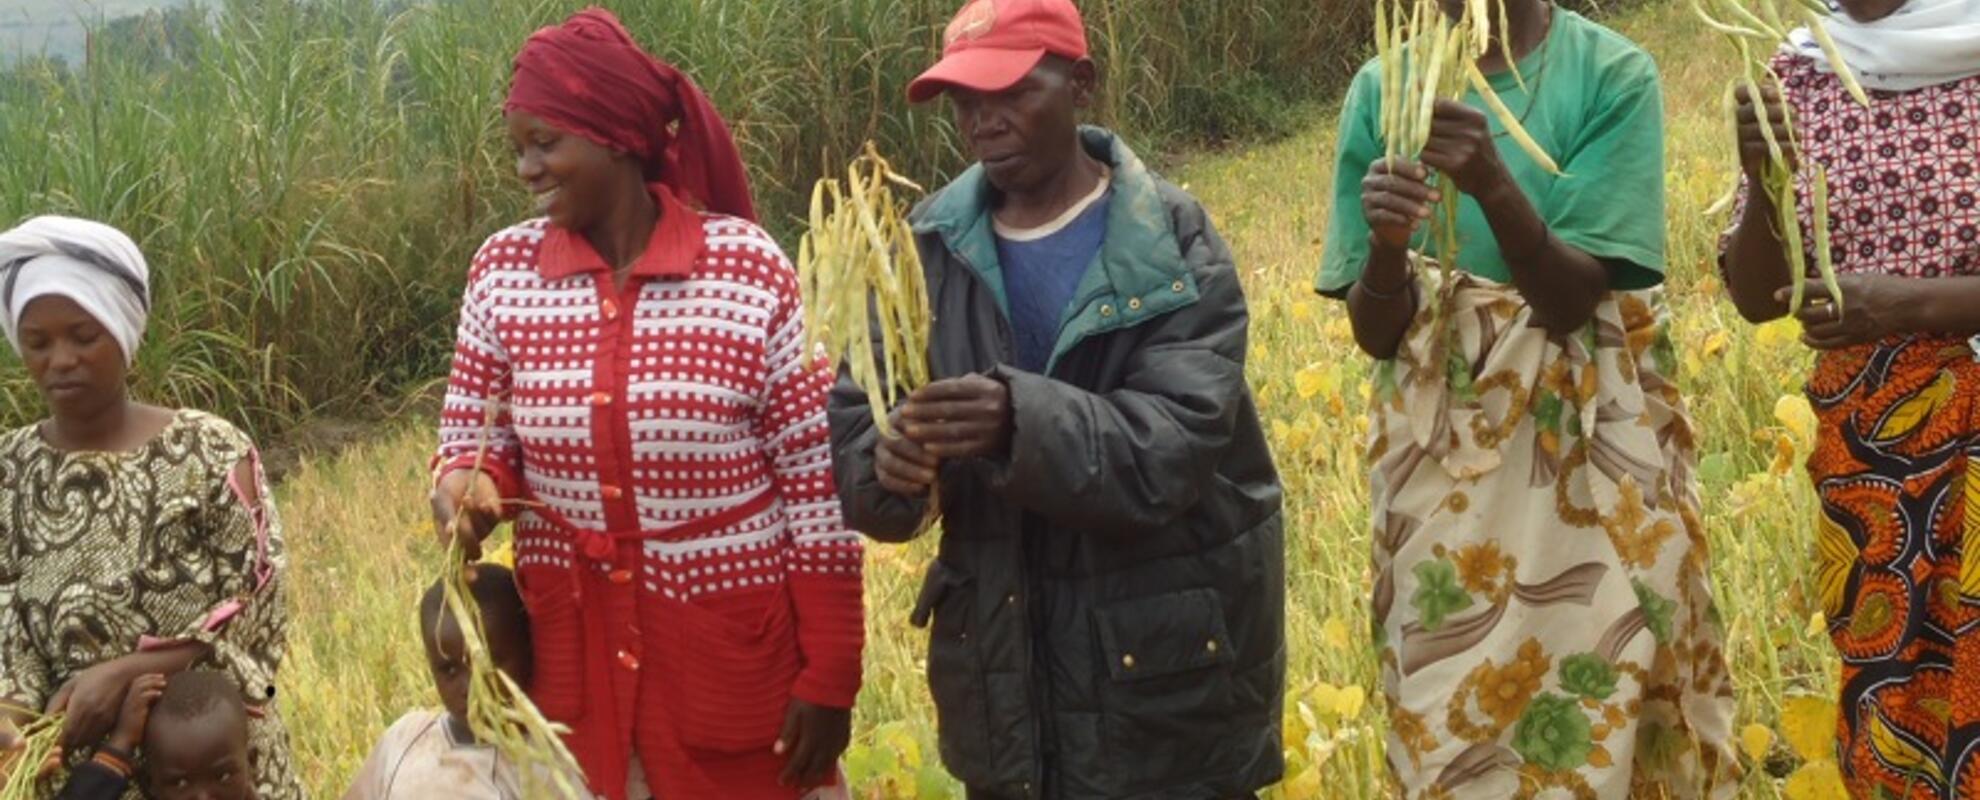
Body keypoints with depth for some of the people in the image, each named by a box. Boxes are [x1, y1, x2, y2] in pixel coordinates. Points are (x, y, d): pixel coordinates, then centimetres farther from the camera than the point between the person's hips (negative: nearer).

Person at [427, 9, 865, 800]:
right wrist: (466, 485, -15)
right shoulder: (504, 269, -1)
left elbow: (817, 484, -8)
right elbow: (473, 438, 9)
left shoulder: (749, 267, -11)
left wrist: (828, 677, -8)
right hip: (568, 640, 3)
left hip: (734, 644, -3)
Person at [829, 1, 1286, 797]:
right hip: (998, 657, 3)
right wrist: (885, 465, -24)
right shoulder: (931, 245, 2)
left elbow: (1173, 444, -21)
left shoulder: (1174, 250, -9)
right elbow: (852, 417, 0)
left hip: (1163, 661, -3)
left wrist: (1022, 421, -38)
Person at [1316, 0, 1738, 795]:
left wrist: (1495, 186, -32)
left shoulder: (1612, 74, -8)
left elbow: (1568, 298, -15)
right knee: (1446, 723, 5)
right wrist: (1388, 247, -21)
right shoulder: (1382, 89, 0)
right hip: (1437, 450, 2)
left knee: (1595, 718, 0)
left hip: (1591, 444, -2)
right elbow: (1375, 334, 0)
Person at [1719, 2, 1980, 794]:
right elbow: (1754, 297, 2)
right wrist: (1763, 183, -15)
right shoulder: (1801, 77, 3)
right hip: (1865, 449, 3)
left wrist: (1910, 304, -21)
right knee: (1891, 710, 10)